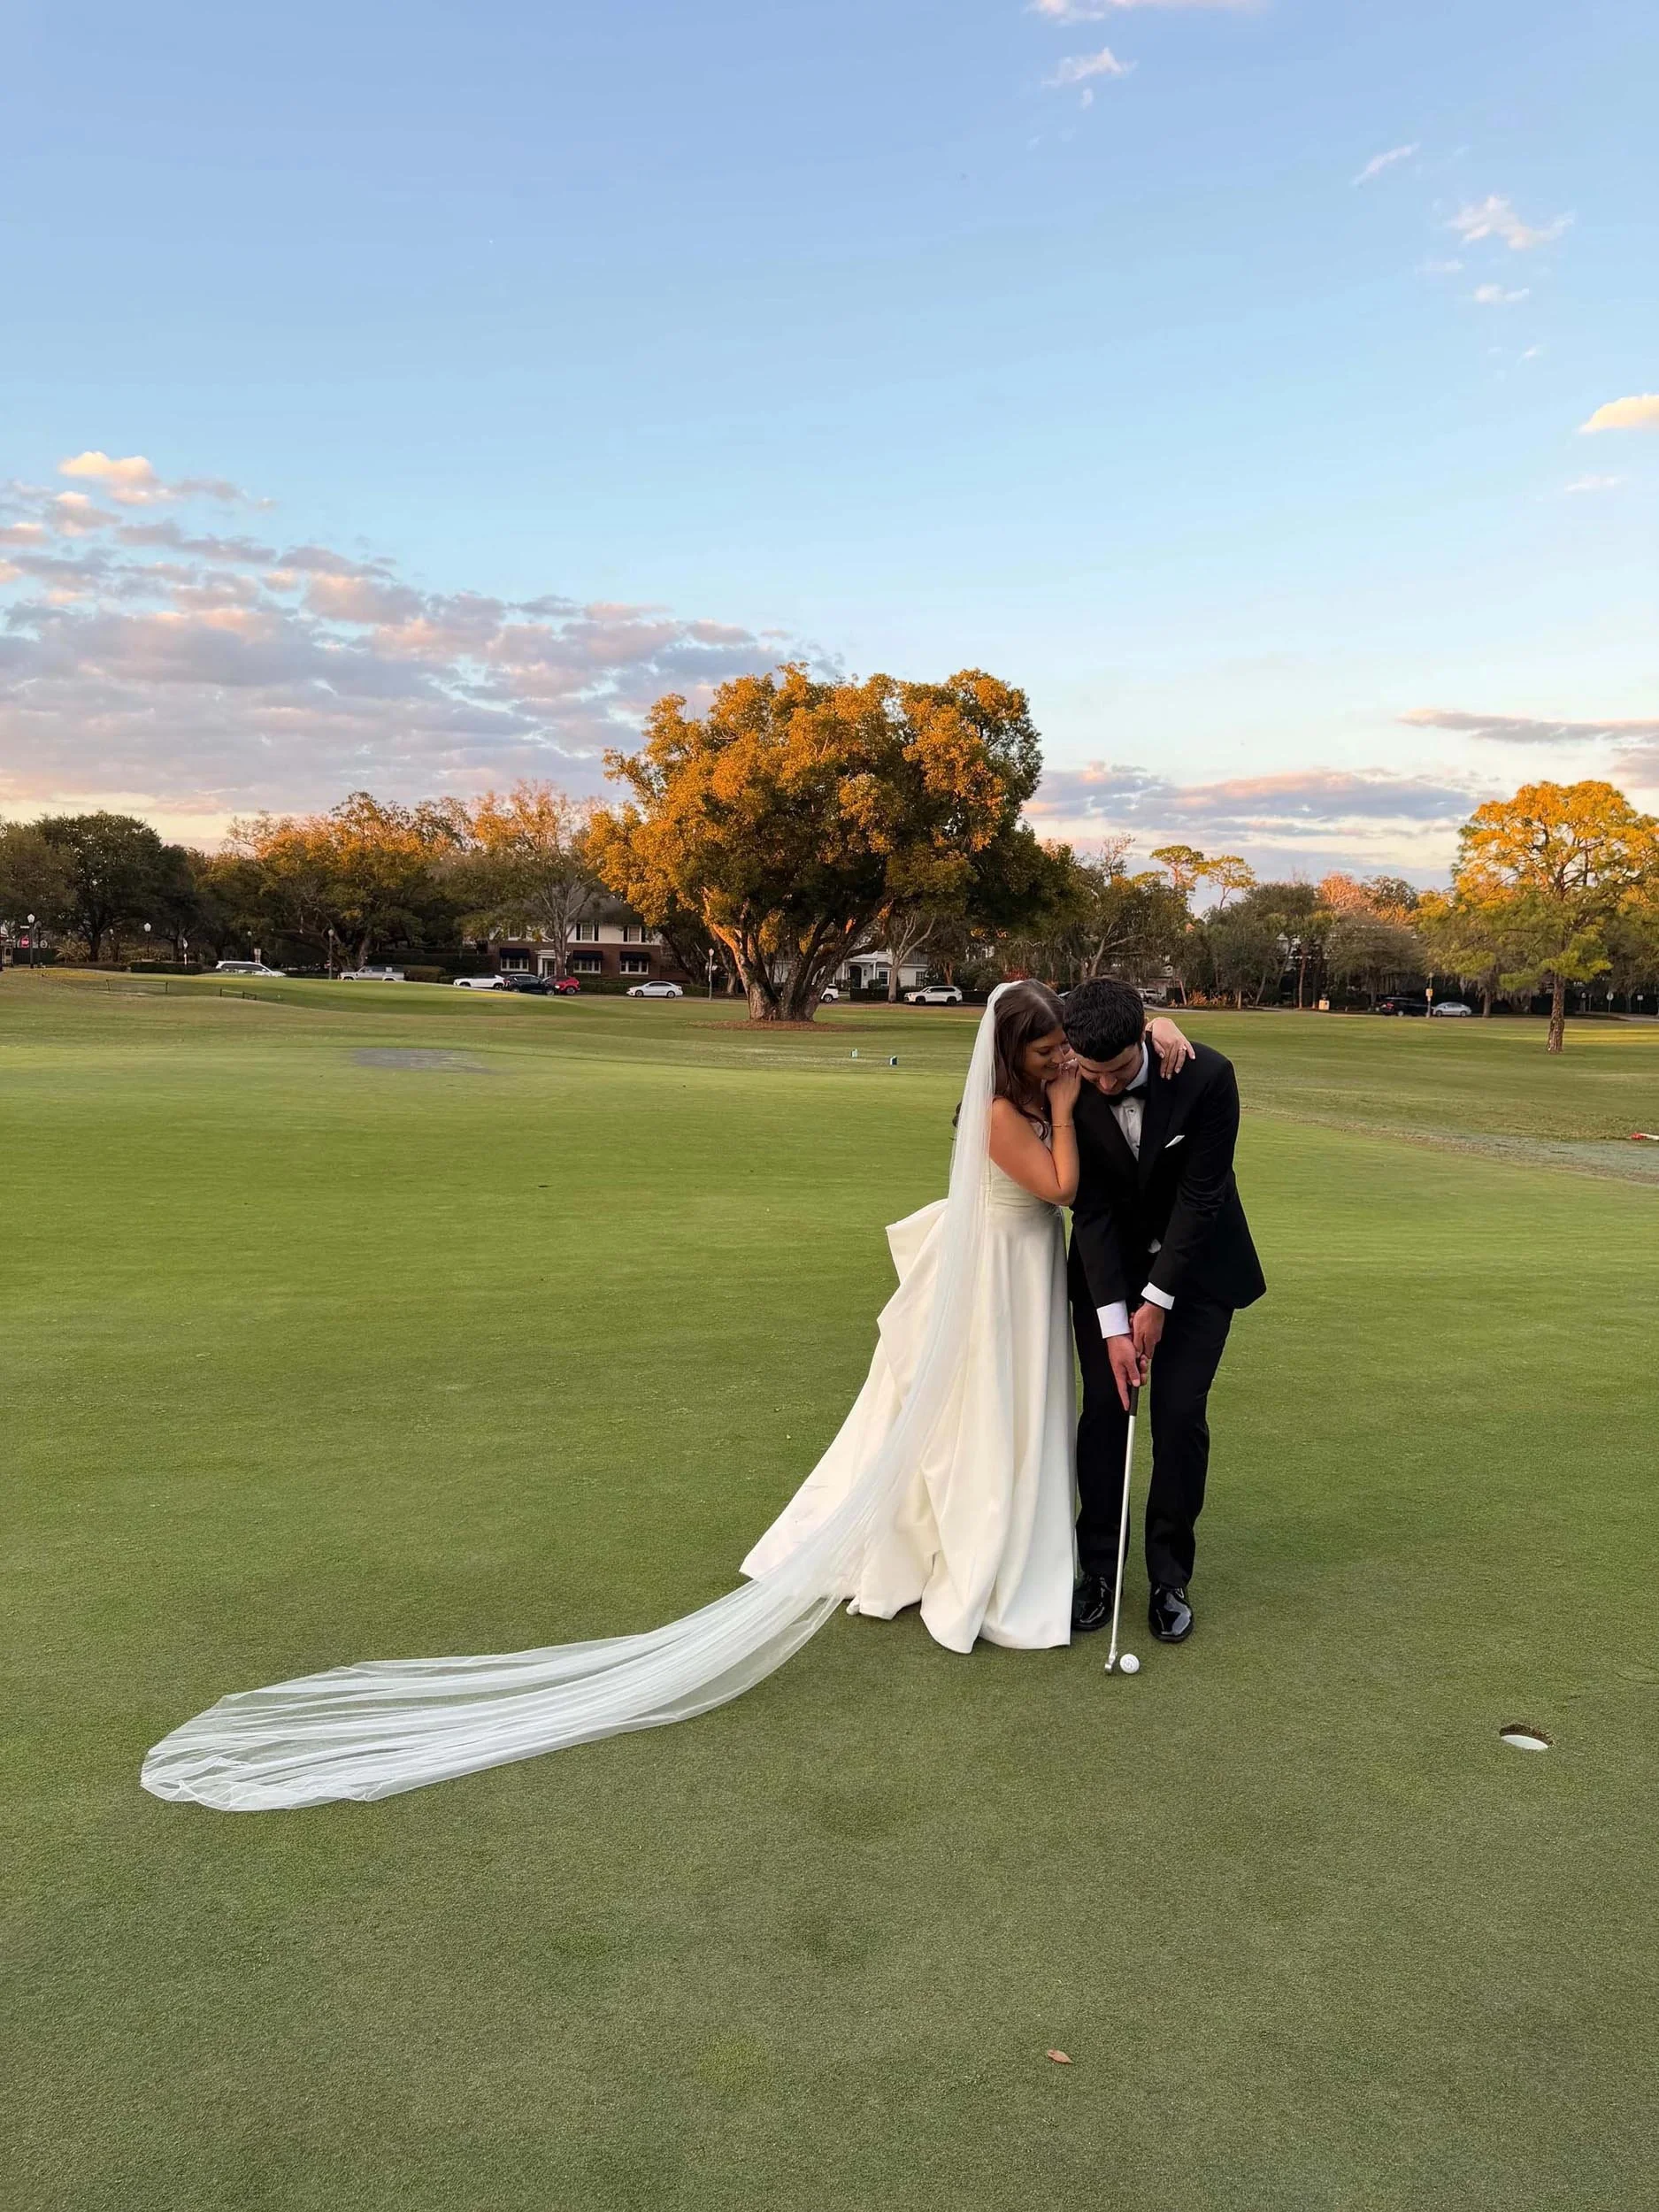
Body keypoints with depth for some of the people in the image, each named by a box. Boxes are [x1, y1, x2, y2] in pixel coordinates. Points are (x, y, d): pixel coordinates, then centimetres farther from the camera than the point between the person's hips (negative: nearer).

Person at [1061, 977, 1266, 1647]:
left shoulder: (1207, 1076, -26)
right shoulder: (1066, 1093, -20)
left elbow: (1200, 1195, -21)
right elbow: (1090, 1208, -17)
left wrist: (1157, 1302, -18)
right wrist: (1114, 1323, -19)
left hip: (1197, 1263, -1)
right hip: (1108, 1261, 2)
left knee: (1180, 1416, -4)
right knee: (1103, 1408, -1)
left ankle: (1170, 1576, 11)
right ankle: (1098, 1568, 14)